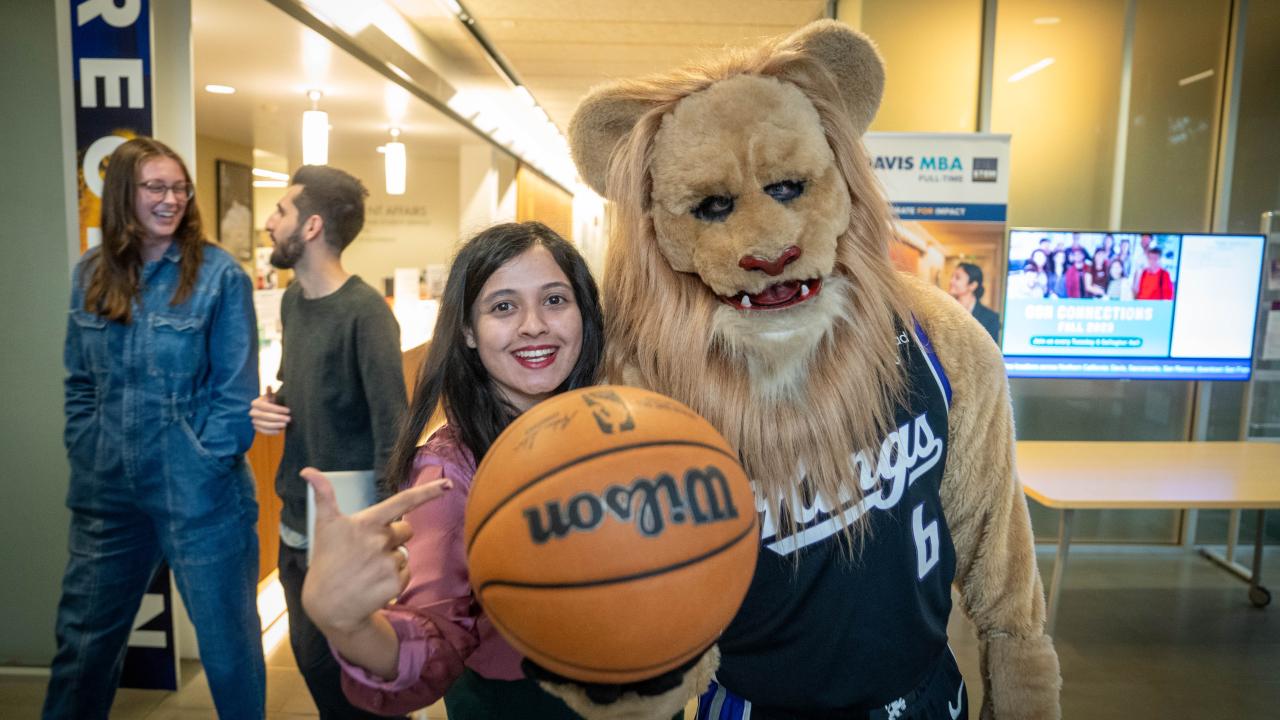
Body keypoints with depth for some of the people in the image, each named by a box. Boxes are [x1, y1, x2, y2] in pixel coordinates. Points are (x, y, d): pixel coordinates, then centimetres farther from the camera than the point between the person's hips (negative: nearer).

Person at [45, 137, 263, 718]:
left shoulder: (219, 275, -8)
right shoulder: (91, 275, 6)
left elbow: (237, 389, -9)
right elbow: (80, 381, 12)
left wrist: (202, 462, -13)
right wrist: (86, 452, 3)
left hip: (197, 493, -4)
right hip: (106, 491, 4)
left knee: (227, 637, 9)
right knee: (83, 636, 19)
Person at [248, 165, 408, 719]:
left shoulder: (365, 312, -20)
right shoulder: (292, 301, 5)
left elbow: (391, 430, -21)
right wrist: (265, 406, -3)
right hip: (295, 522, 8)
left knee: (346, 666, 7)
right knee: (310, 656, 20)